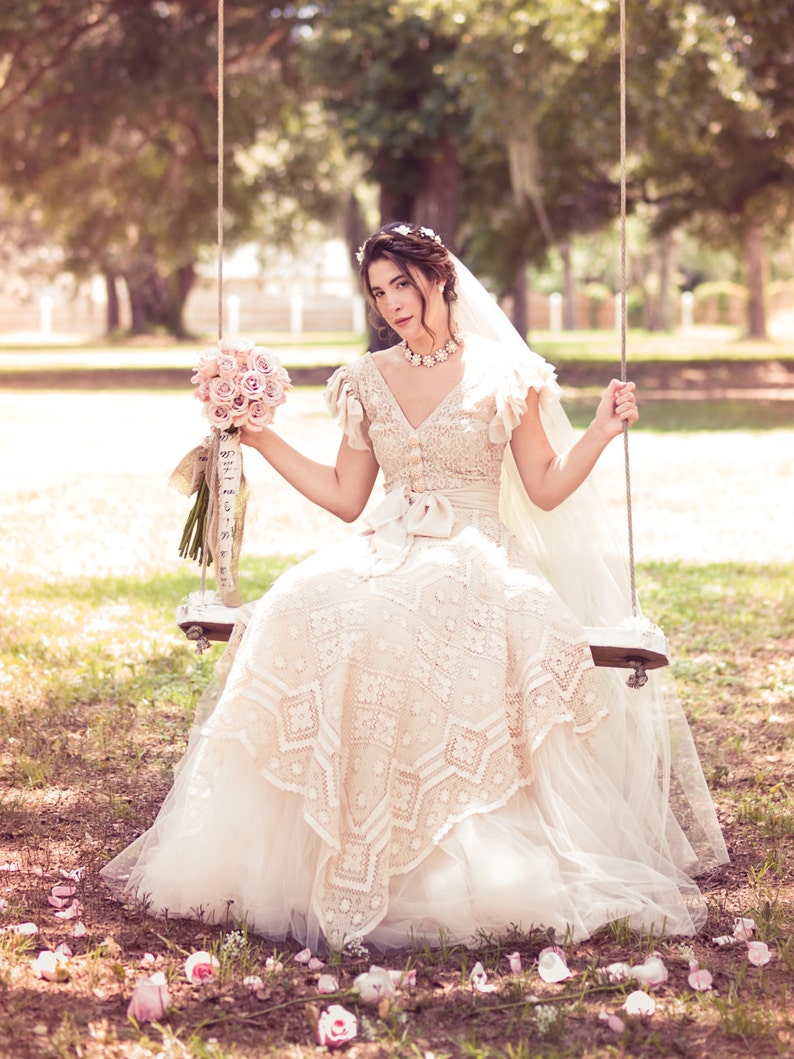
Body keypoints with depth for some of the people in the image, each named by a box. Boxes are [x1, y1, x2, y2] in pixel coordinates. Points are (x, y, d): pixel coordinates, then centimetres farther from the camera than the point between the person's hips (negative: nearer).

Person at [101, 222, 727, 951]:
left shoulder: (502, 374, 4)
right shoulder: (367, 382, 14)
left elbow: (547, 488, 4)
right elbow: (345, 498, 15)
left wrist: (602, 432, -9)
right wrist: (261, 438, 13)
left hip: (476, 562, -3)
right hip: (387, 556, 3)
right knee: (298, 618, -28)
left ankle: (463, 872, -27)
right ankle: (327, 859, -23)